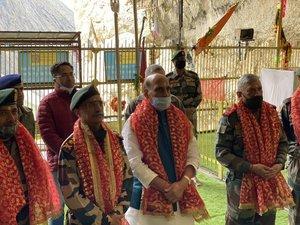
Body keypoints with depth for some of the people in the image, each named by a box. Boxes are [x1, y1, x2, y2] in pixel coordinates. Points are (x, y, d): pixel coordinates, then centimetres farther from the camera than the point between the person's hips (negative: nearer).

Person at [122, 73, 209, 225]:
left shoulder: (181, 121, 7)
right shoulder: (134, 124, -6)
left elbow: (193, 156, 2)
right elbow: (135, 163, -14)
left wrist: (182, 184, -15)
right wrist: (166, 187, -18)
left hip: (182, 198, 4)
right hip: (149, 199, -3)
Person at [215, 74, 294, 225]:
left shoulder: (271, 113, 3)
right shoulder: (231, 118, -14)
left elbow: (282, 142, 12)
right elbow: (221, 152, -15)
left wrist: (279, 164, -7)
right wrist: (251, 168, -20)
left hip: (270, 182, 5)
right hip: (241, 183, -5)